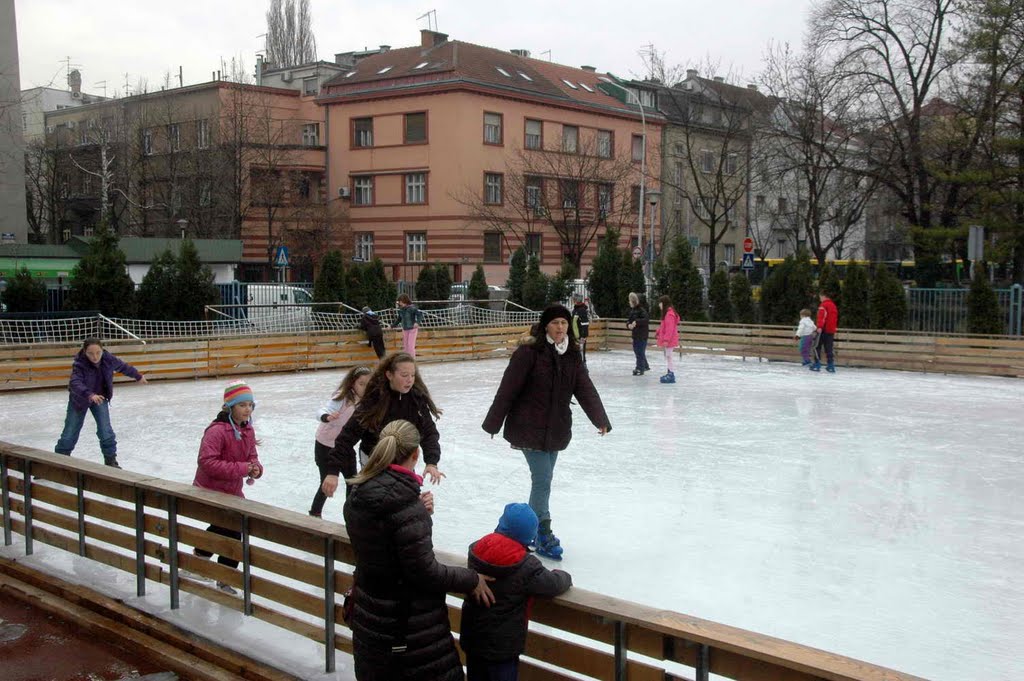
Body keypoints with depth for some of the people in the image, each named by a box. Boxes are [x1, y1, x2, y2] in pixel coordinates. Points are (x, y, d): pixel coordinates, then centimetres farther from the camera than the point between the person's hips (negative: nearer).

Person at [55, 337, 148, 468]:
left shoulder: (108, 359, -21)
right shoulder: (79, 364, -32)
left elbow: (123, 366, 0)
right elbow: (75, 383, -47)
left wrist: (138, 376, 16)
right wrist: (90, 395, -65)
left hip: (100, 398, 2)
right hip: (79, 399, -2)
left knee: (105, 430, -11)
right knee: (70, 433, 4)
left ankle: (110, 459, 3)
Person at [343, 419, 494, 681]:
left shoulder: (359, 495, -3)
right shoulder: (406, 504, -27)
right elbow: (425, 572, -23)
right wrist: (471, 580, -10)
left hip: (368, 614, 8)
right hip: (410, 627, -8)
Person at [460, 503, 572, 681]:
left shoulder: (476, 549, -9)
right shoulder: (526, 566, -24)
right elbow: (554, 584, -13)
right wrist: (564, 576, 11)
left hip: (471, 638, 5)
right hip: (503, 646, -5)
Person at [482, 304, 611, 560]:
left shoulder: (572, 355, 4)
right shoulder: (528, 352, -15)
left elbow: (585, 388, -4)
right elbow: (508, 389, -13)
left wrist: (600, 419, -16)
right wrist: (493, 422, -11)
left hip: (557, 430, 6)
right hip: (530, 428, -6)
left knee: (543, 478, 15)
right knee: (543, 479, -7)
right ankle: (544, 537, 6)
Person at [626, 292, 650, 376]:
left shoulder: (641, 310, -14)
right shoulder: (632, 310, 11)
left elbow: (645, 319, -27)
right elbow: (629, 320, 13)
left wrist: (636, 322, -35)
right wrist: (628, 324, -8)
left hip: (642, 334, -9)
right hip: (635, 334, 9)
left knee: (640, 352, -7)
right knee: (636, 350, 17)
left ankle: (640, 369, -2)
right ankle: (645, 366, 32)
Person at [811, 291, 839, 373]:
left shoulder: (824, 305, -9)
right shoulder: (833, 305, 18)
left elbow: (822, 316, -22)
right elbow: (836, 318, 25)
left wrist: (819, 327, -30)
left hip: (824, 330, -8)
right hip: (831, 331, 8)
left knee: (817, 347, -2)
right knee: (828, 349, 10)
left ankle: (817, 365, -6)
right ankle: (831, 366, 6)